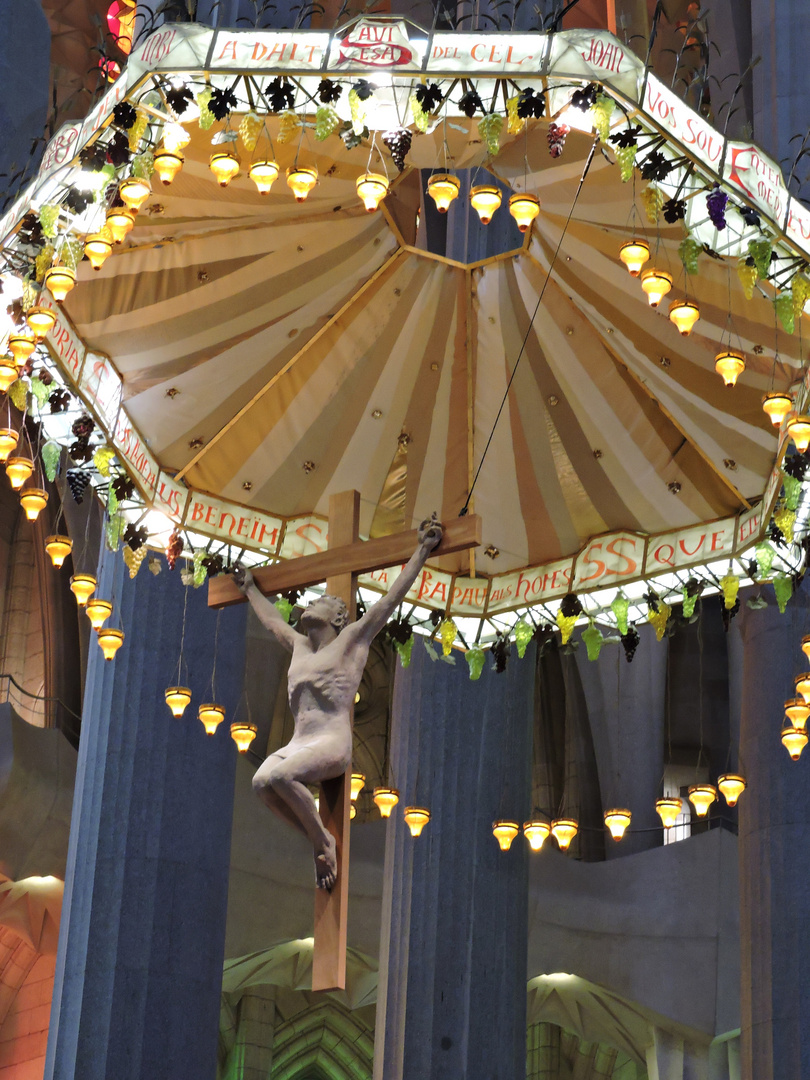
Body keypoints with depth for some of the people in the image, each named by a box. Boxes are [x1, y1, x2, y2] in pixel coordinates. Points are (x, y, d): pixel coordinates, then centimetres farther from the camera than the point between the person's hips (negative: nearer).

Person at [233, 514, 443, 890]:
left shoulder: (353, 638, 9)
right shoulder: (300, 646, 25)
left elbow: (392, 597, 6)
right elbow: (273, 620, 45)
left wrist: (422, 551, 5)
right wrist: (250, 590, 58)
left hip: (333, 744, -6)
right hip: (297, 743, 6)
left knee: (280, 776, -33)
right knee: (261, 783, -25)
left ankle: (323, 840, -14)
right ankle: (320, 843, -9)